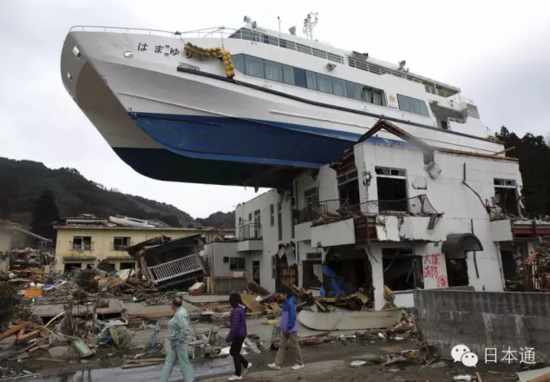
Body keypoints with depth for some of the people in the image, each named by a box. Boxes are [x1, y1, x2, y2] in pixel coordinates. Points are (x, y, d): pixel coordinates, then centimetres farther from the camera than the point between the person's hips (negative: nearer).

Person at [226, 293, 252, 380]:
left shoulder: (236, 311, -23)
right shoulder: (242, 308, 6)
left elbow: (235, 326, -26)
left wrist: (229, 337, -20)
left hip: (238, 335, -9)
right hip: (241, 334, 9)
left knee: (235, 354, 5)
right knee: (233, 352, 20)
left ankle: (238, 375, 17)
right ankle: (246, 364, 28)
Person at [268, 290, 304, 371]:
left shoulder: (290, 303, -24)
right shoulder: (287, 302, 6)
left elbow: (292, 317, -25)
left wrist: (288, 327, -20)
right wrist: (283, 327, 15)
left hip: (291, 330, -9)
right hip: (285, 329, 9)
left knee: (294, 346, 7)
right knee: (281, 345, 11)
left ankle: (300, 363, 23)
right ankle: (277, 364, 17)